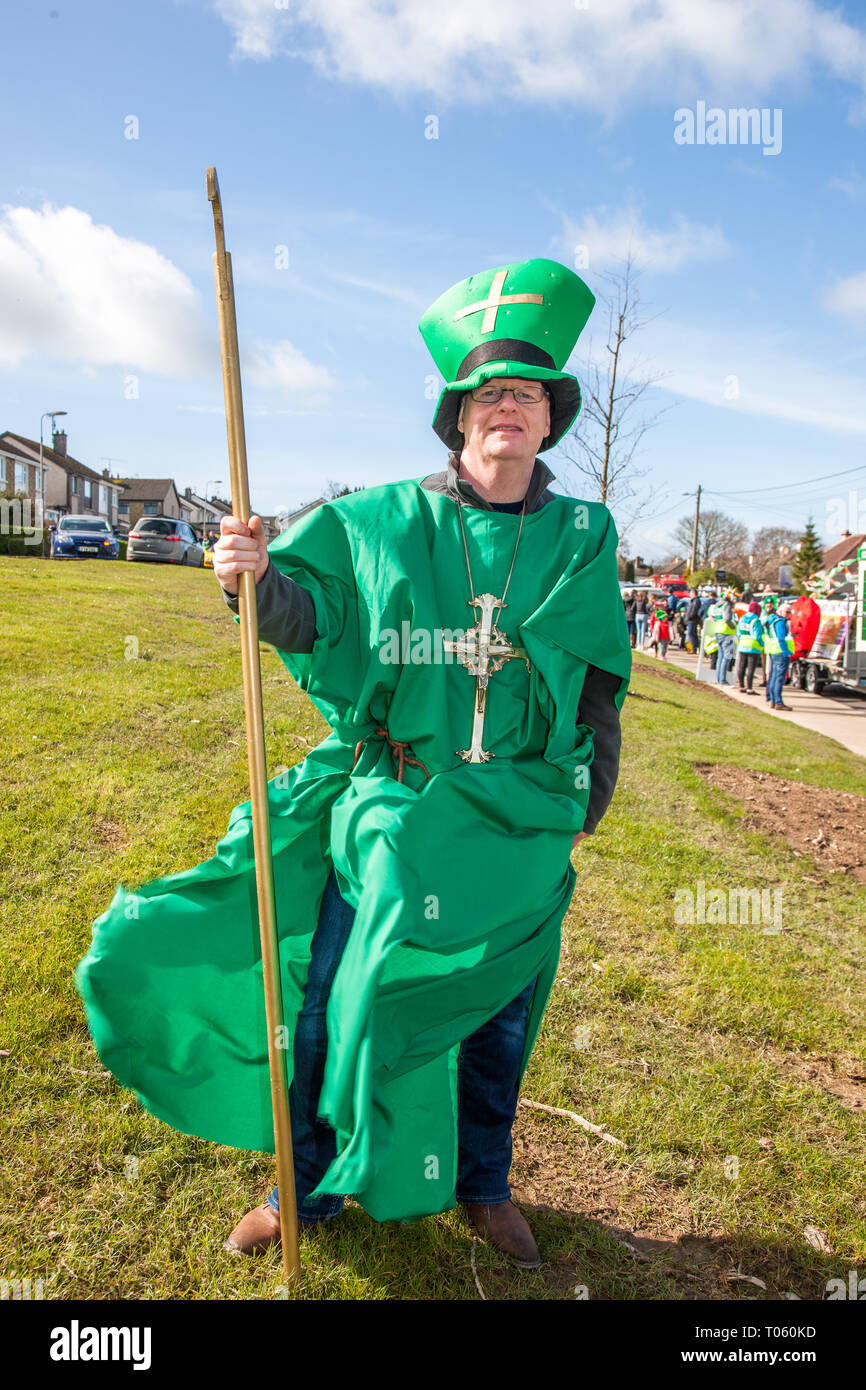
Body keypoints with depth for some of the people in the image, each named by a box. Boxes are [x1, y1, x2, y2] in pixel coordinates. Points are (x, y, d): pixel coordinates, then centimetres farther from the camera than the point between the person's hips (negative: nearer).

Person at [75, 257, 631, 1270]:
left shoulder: (581, 537, 3)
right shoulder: (387, 520, -1)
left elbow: (600, 680, 9)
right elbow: (310, 612, -3)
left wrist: (592, 794, 9)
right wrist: (256, 581, -24)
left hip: (524, 820, 2)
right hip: (397, 805, -1)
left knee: (499, 1008, 15)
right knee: (335, 995, 6)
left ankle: (482, 1184, 42)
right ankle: (311, 1186, 34)